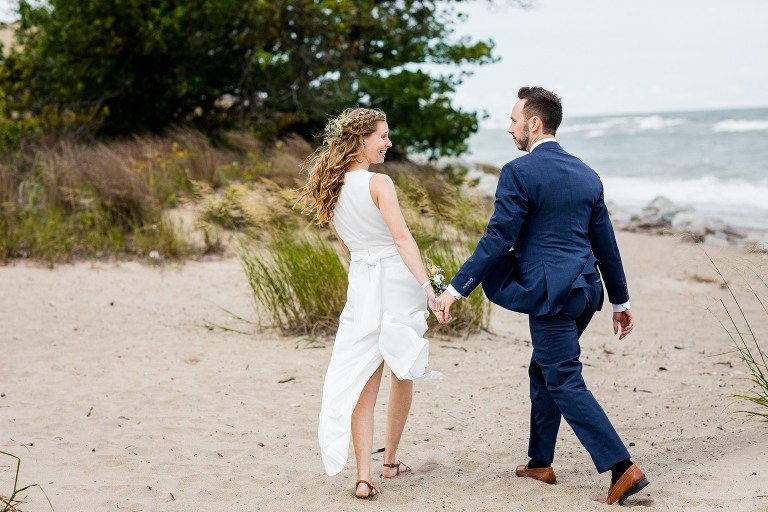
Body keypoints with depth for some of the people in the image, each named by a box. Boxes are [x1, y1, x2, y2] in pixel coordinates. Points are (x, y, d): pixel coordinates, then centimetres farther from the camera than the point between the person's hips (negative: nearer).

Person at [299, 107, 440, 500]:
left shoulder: (330, 188, 8)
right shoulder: (379, 183, -12)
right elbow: (403, 238, -20)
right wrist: (428, 286, -24)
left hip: (360, 286, 5)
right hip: (398, 281, -5)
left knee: (363, 381, 3)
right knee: (403, 375, 14)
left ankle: (364, 476, -5)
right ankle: (390, 460, 26)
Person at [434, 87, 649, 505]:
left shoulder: (519, 172, -11)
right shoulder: (586, 175, 11)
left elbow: (497, 240, -14)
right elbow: (606, 244, 15)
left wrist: (456, 288, -8)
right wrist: (620, 301, 21)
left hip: (550, 294, -8)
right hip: (585, 290, 8)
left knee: (566, 383, -3)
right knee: (543, 371, 21)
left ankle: (623, 468, -9)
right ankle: (540, 463, 29)